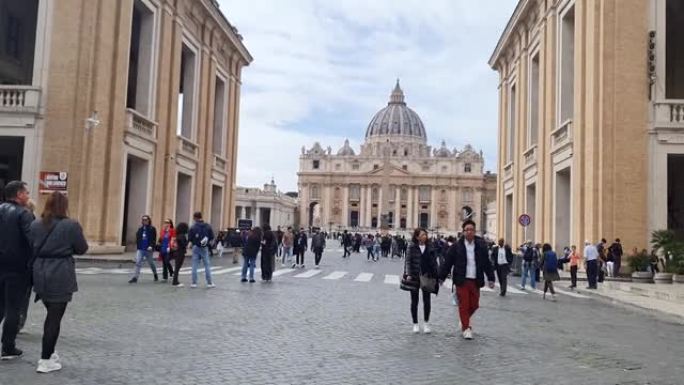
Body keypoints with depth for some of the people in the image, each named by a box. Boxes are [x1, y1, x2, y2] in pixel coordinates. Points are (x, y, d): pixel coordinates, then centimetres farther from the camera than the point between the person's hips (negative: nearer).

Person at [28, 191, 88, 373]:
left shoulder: (35, 224, 4)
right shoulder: (71, 225, -10)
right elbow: (82, 249, -2)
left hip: (40, 274, 6)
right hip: (60, 276, -5)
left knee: (51, 314, 20)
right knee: (55, 317, 0)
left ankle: (48, 353, 27)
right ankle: (46, 360, 2)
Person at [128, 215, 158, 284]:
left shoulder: (152, 229, -5)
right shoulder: (140, 229, 7)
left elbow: (154, 239, -11)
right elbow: (137, 238, 11)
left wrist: (151, 246, -24)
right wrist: (138, 246, 4)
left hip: (148, 249, -3)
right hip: (140, 249, 3)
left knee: (151, 263, 14)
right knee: (138, 262, -10)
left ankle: (155, 275, 36)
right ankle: (135, 277, -12)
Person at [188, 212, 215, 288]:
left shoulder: (193, 227, -9)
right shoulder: (208, 226, -3)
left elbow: (189, 238, -8)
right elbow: (212, 237, -1)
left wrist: (193, 242, 11)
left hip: (196, 247, -1)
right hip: (205, 248, 1)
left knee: (195, 265, 6)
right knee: (207, 265, 7)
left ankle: (194, 283, 7)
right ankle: (209, 283, 8)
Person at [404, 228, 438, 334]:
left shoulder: (430, 248, 3)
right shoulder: (412, 248, -2)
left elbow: (434, 262, 5)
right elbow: (408, 261, -4)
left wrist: (435, 276, 0)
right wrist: (408, 274, -14)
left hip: (427, 277, 1)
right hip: (414, 277, -1)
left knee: (426, 300, 3)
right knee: (414, 301, 8)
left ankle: (426, 323, 19)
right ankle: (415, 324, 20)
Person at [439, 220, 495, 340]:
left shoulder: (481, 246, 3)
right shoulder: (456, 247, -4)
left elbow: (487, 264, 8)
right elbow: (447, 263, -2)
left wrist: (491, 279, 6)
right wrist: (441, 278, -2)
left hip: (475, 281, 3)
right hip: (462, 280, -3)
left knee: (474, 305, 9)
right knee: (463, 305, -1)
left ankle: (464, 320, 36)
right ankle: (466, 328, 10)